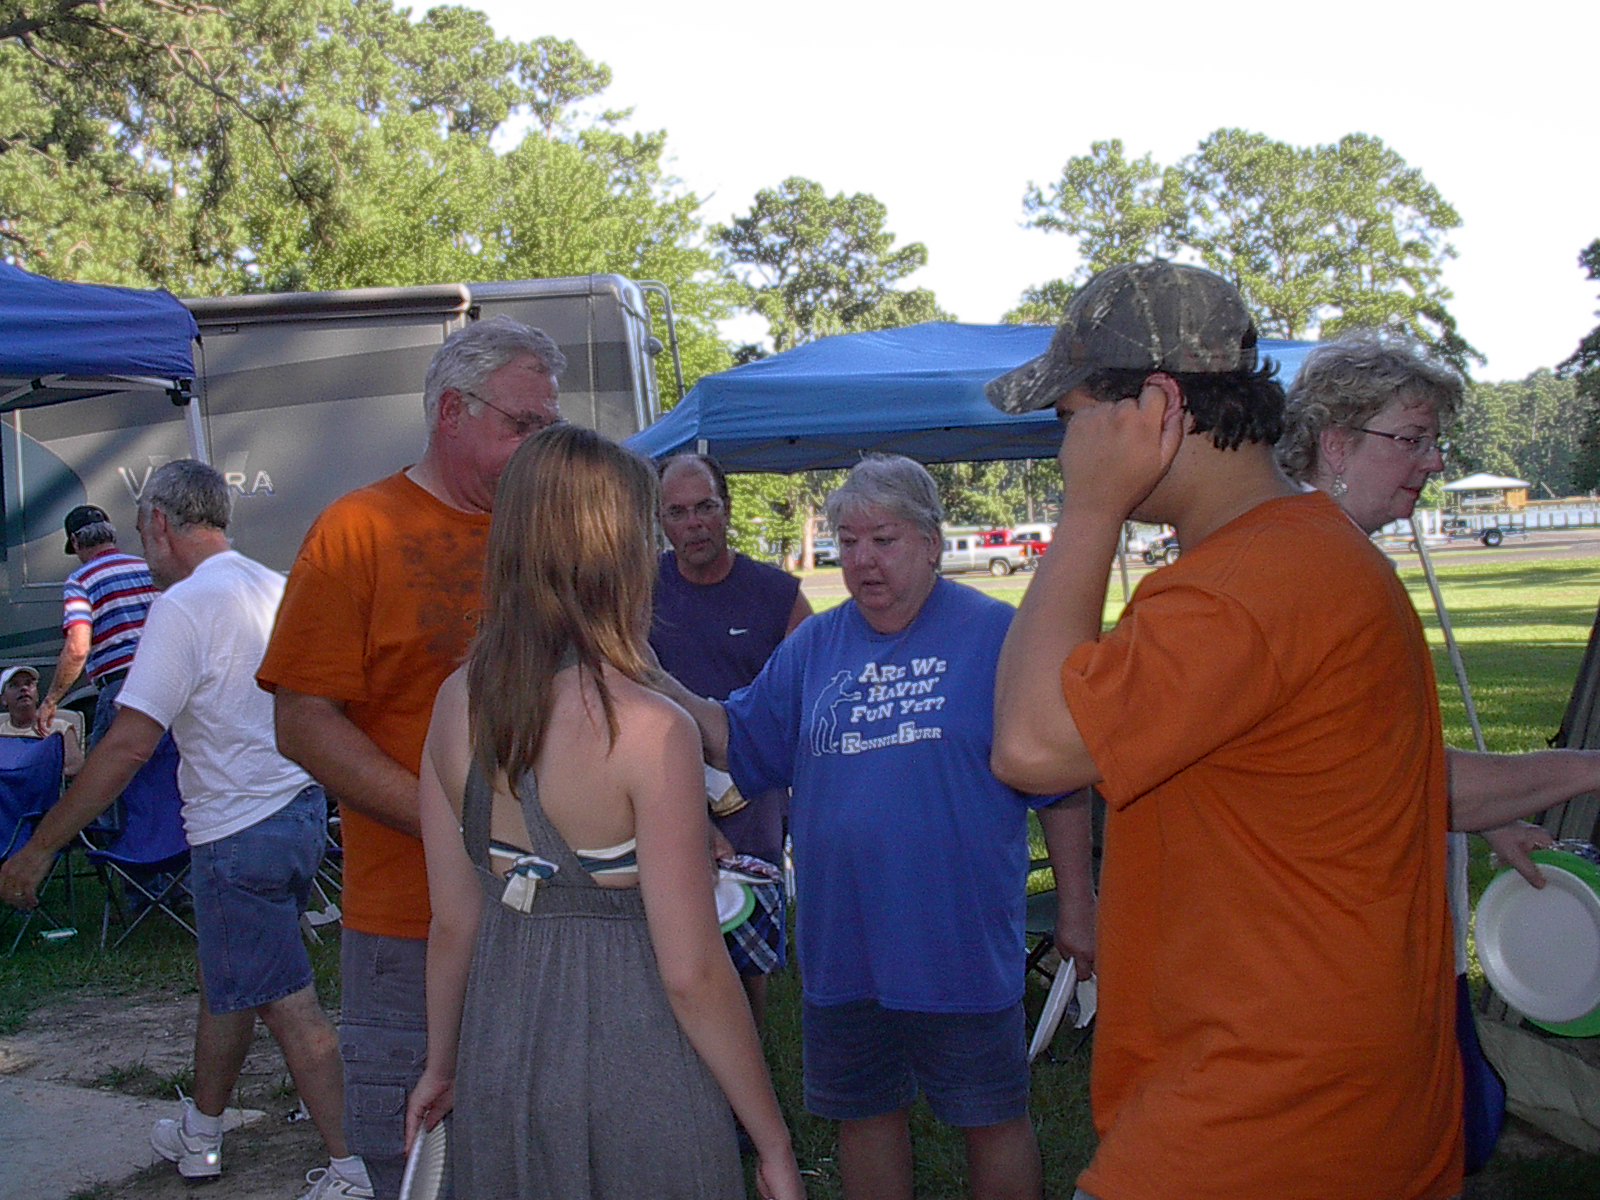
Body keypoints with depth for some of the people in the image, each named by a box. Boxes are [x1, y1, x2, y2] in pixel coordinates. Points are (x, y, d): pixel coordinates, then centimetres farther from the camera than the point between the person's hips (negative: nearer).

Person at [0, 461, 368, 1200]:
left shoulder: (186, 606, -18)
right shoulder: (276, 587, 6)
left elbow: (129, 744, -22)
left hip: (242, 834, -8)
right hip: (301, 807, 8)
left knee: (286, 1003, -1)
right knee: (226, 982, 22)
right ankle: (200, 1135, 38)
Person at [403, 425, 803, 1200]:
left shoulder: (457, 701, -5)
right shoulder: (651, 731, -21)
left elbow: (452, 922, 3)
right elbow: (692, 975, -17)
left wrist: (440, 1065, 19)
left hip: (499, 1048, 5)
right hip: (628, 1069, -5)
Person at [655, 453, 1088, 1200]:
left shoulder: (995, 634, -6)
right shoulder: (814, 645, 6)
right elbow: (735, 741, 8)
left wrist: (1074, 898, -3)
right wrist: (651, 681, -6)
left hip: (964, 944, -4)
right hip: (841, 947, 4)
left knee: (993, 1120, 9)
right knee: (865, 1113, 18)